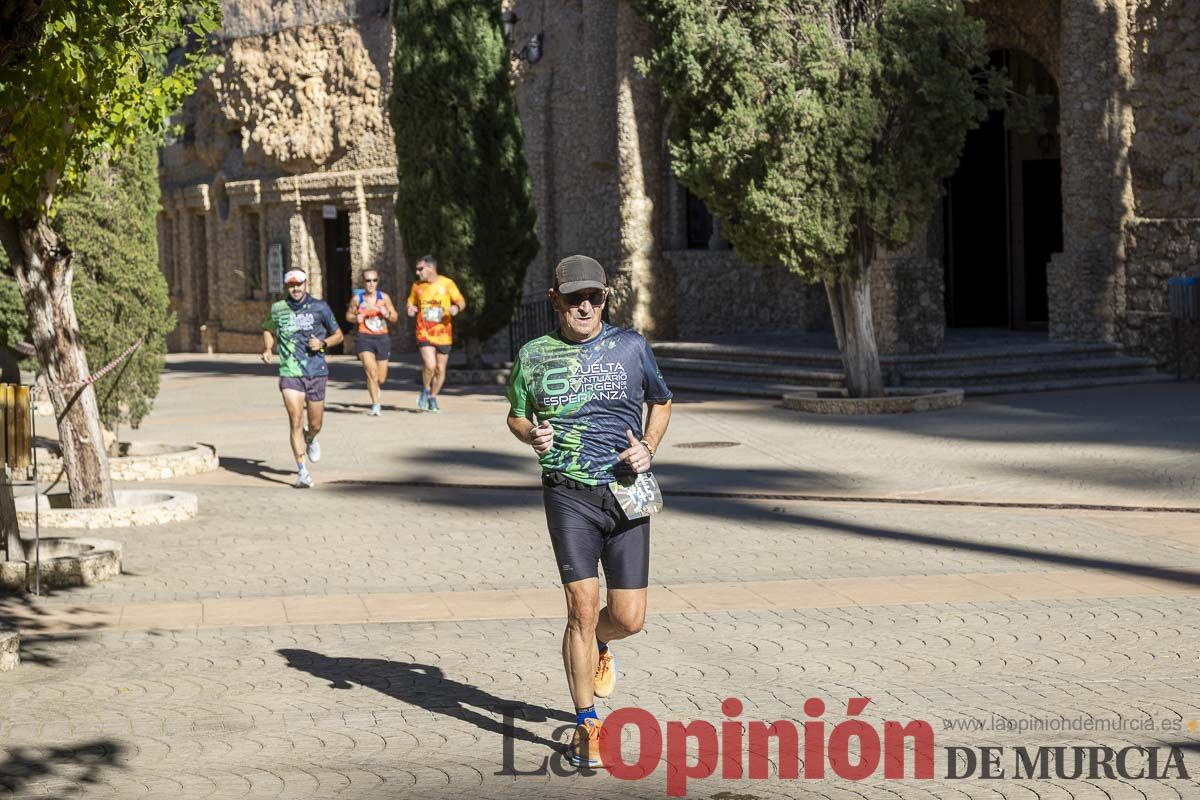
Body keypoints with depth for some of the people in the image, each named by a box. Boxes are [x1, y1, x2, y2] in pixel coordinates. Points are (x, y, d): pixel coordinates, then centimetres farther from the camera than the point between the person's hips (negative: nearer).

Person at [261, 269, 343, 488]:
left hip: (316, 373, 1)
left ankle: (309, 440, 48)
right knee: (296, 422, -13)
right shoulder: (278, 309, 4)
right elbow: (268, 330, 24)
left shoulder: (319, 307, 1)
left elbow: (338, 335, 9)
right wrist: (267, 349, 5)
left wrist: (323, 343, -11)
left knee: (315, 425, 10)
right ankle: (302, 472, -11)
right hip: (290, 374, -1)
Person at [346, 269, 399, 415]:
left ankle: (375, 387, 44)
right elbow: (348, 315, 14)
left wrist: (387, 314, -13)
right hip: (364, 338, -2)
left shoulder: (384, 297, 3)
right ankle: (376, 405, -16)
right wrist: (356, 318, -8)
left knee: (381, 379, 7)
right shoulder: (357, 298, 0)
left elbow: (395, 317, 9)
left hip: (382, 338, 2)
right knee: (371, 371, -21)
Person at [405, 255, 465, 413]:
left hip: (443, 334, 0)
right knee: (429, 365, -19)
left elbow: (461, 301, 0)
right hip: (424, 333, 0)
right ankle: (425, 391, 8)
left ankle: (433, 398, 28)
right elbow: (411, 302, 19)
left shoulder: (447, 284, -3)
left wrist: (457, 308, -23)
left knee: (440, 369, 7)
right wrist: (410, 309, -5)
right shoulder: (417, 286, 5)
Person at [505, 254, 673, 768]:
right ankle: (586, 726, 7)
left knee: (628, 618, 0)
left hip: (625, 492, 1)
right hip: (569, 495, -1)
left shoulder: (631, 347, 4)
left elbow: (661, 402, 19)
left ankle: (600, 647, 39)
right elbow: (516, 416, 17)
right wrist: (532, 434, -7)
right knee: (583, 609, -9)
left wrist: (648, 448, 1)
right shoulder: (534, 355, 4)